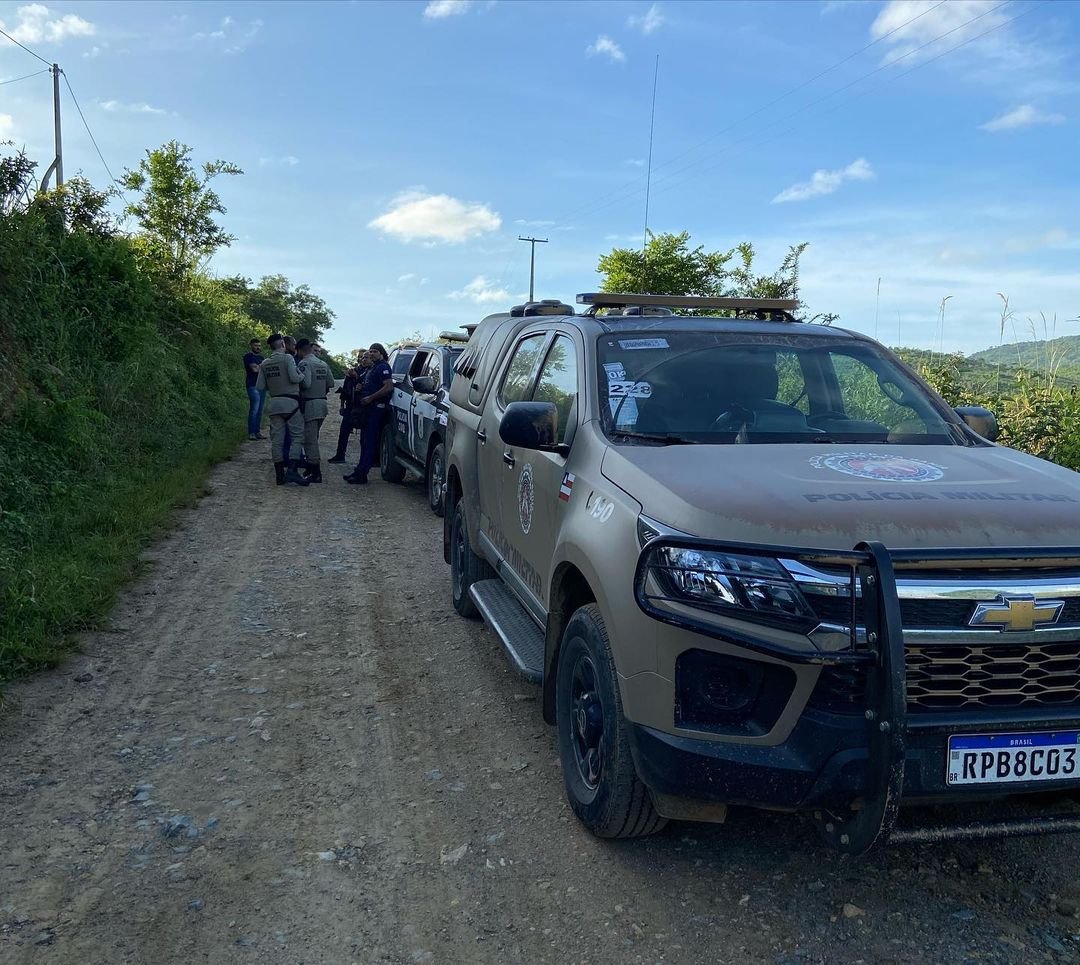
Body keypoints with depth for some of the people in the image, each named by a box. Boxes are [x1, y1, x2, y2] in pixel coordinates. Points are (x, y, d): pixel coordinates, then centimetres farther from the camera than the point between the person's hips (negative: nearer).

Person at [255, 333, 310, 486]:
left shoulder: (264, 364, 9)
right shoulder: (288, 358, -5)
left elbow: (259, 386, 8)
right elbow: (294, 377, -16)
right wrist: (303, 375, 4)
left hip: (274, 403, 5)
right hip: (290, 402, -5)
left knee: (276, 439, 6)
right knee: (298, 435, 2)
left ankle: (279, 475, 9)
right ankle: (292, 470, -11)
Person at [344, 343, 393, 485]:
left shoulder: (383, 367, -10)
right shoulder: (372, 367, 22)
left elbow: (388, 387, -21)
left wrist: (370, 398, -19)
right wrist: (360, 388, 10)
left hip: (377, 408, -11)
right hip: (369, 407, 11)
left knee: (369, 441, -10)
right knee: (365, 440, 13)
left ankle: (361, 474, -12)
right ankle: (360, 471, 19)